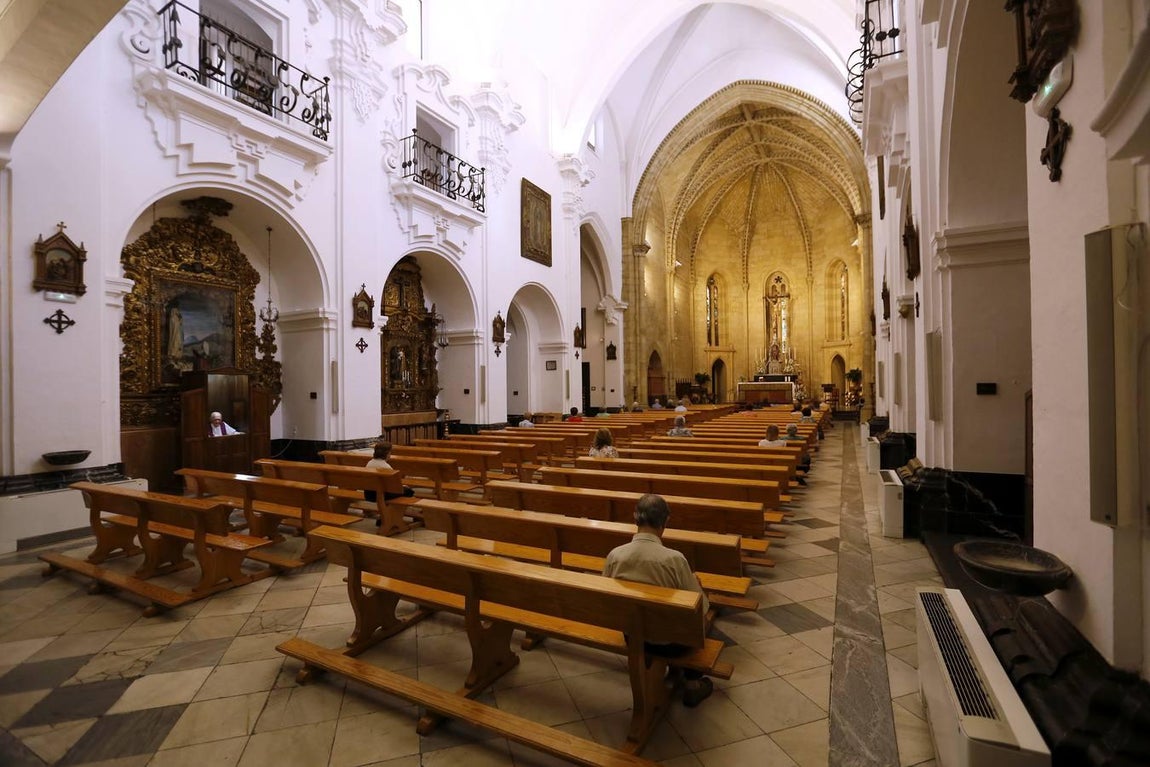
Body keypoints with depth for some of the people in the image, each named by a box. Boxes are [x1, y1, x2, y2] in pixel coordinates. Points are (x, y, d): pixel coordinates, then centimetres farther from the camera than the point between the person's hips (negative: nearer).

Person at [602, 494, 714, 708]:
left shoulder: (614, 555, -18)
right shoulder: (674, 558, -28)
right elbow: (701, 607, -16)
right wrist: (695, 583, 4)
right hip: (670, 642, -3)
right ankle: (692, 685, 36)